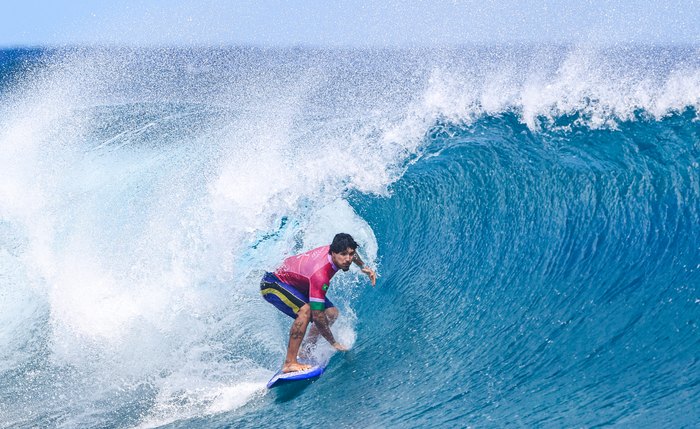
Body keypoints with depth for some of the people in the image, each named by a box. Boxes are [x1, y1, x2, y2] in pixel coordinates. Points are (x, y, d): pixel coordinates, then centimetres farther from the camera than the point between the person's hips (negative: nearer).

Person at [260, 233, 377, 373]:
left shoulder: (333, 249, -17)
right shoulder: (320, 275, -39)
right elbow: (317, 316, -35)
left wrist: (363, 266, 4)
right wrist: (334, 343, -24)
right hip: (272, 284, -10)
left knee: (331, 313, 1)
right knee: (306, 310, -35)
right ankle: (289, 363, -32)